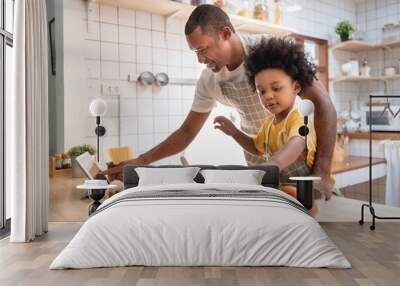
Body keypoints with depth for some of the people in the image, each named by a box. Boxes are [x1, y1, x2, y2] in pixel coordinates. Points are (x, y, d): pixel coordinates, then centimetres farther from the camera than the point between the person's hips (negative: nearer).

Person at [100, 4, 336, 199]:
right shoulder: (208, 80, -7)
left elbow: (323, 103, -24)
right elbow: (187, 132, 3)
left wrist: (322, 172, -32)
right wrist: (142, 161, -3)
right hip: (258, 161, 4)